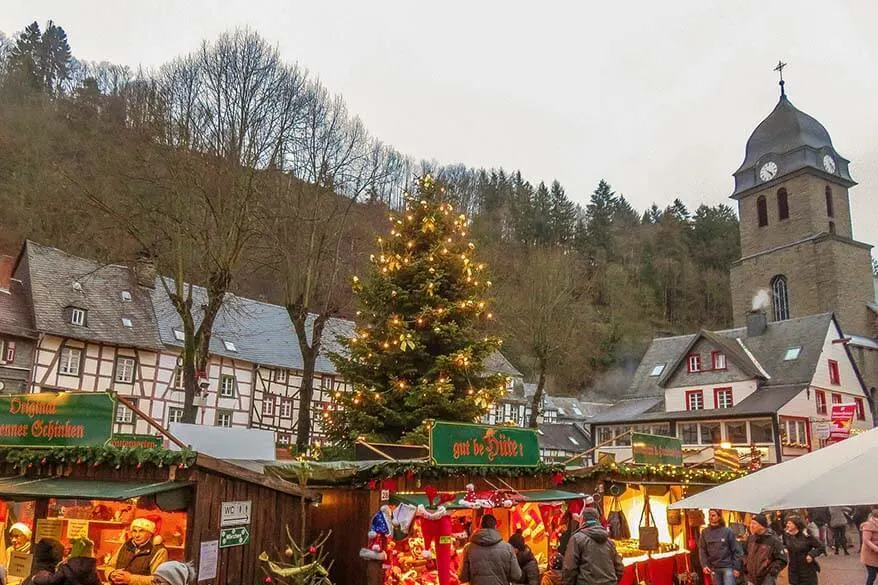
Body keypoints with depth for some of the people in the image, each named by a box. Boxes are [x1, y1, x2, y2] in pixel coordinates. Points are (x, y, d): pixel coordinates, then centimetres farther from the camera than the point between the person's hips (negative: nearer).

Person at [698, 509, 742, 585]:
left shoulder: (727, 531, -3)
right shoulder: (705, 532, 4)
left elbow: (736, 550, -1)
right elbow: (702, 550, 3)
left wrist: (736, 567, -4)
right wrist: (704, 565, -8)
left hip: (728, 567, -3)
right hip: (713, 568, 3)